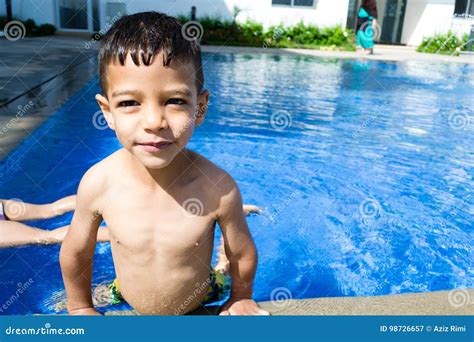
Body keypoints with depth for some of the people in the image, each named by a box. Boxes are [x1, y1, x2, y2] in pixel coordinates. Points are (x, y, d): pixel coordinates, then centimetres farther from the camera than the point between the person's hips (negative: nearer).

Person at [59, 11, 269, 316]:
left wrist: (241, 300, 4)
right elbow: (76, 253, -8)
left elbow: (243, 255, -13)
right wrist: (80, 309, 6)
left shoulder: (219, 188, -32)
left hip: (199, 309, -1)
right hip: (128, 310, 2)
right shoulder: (99, 182, -27)